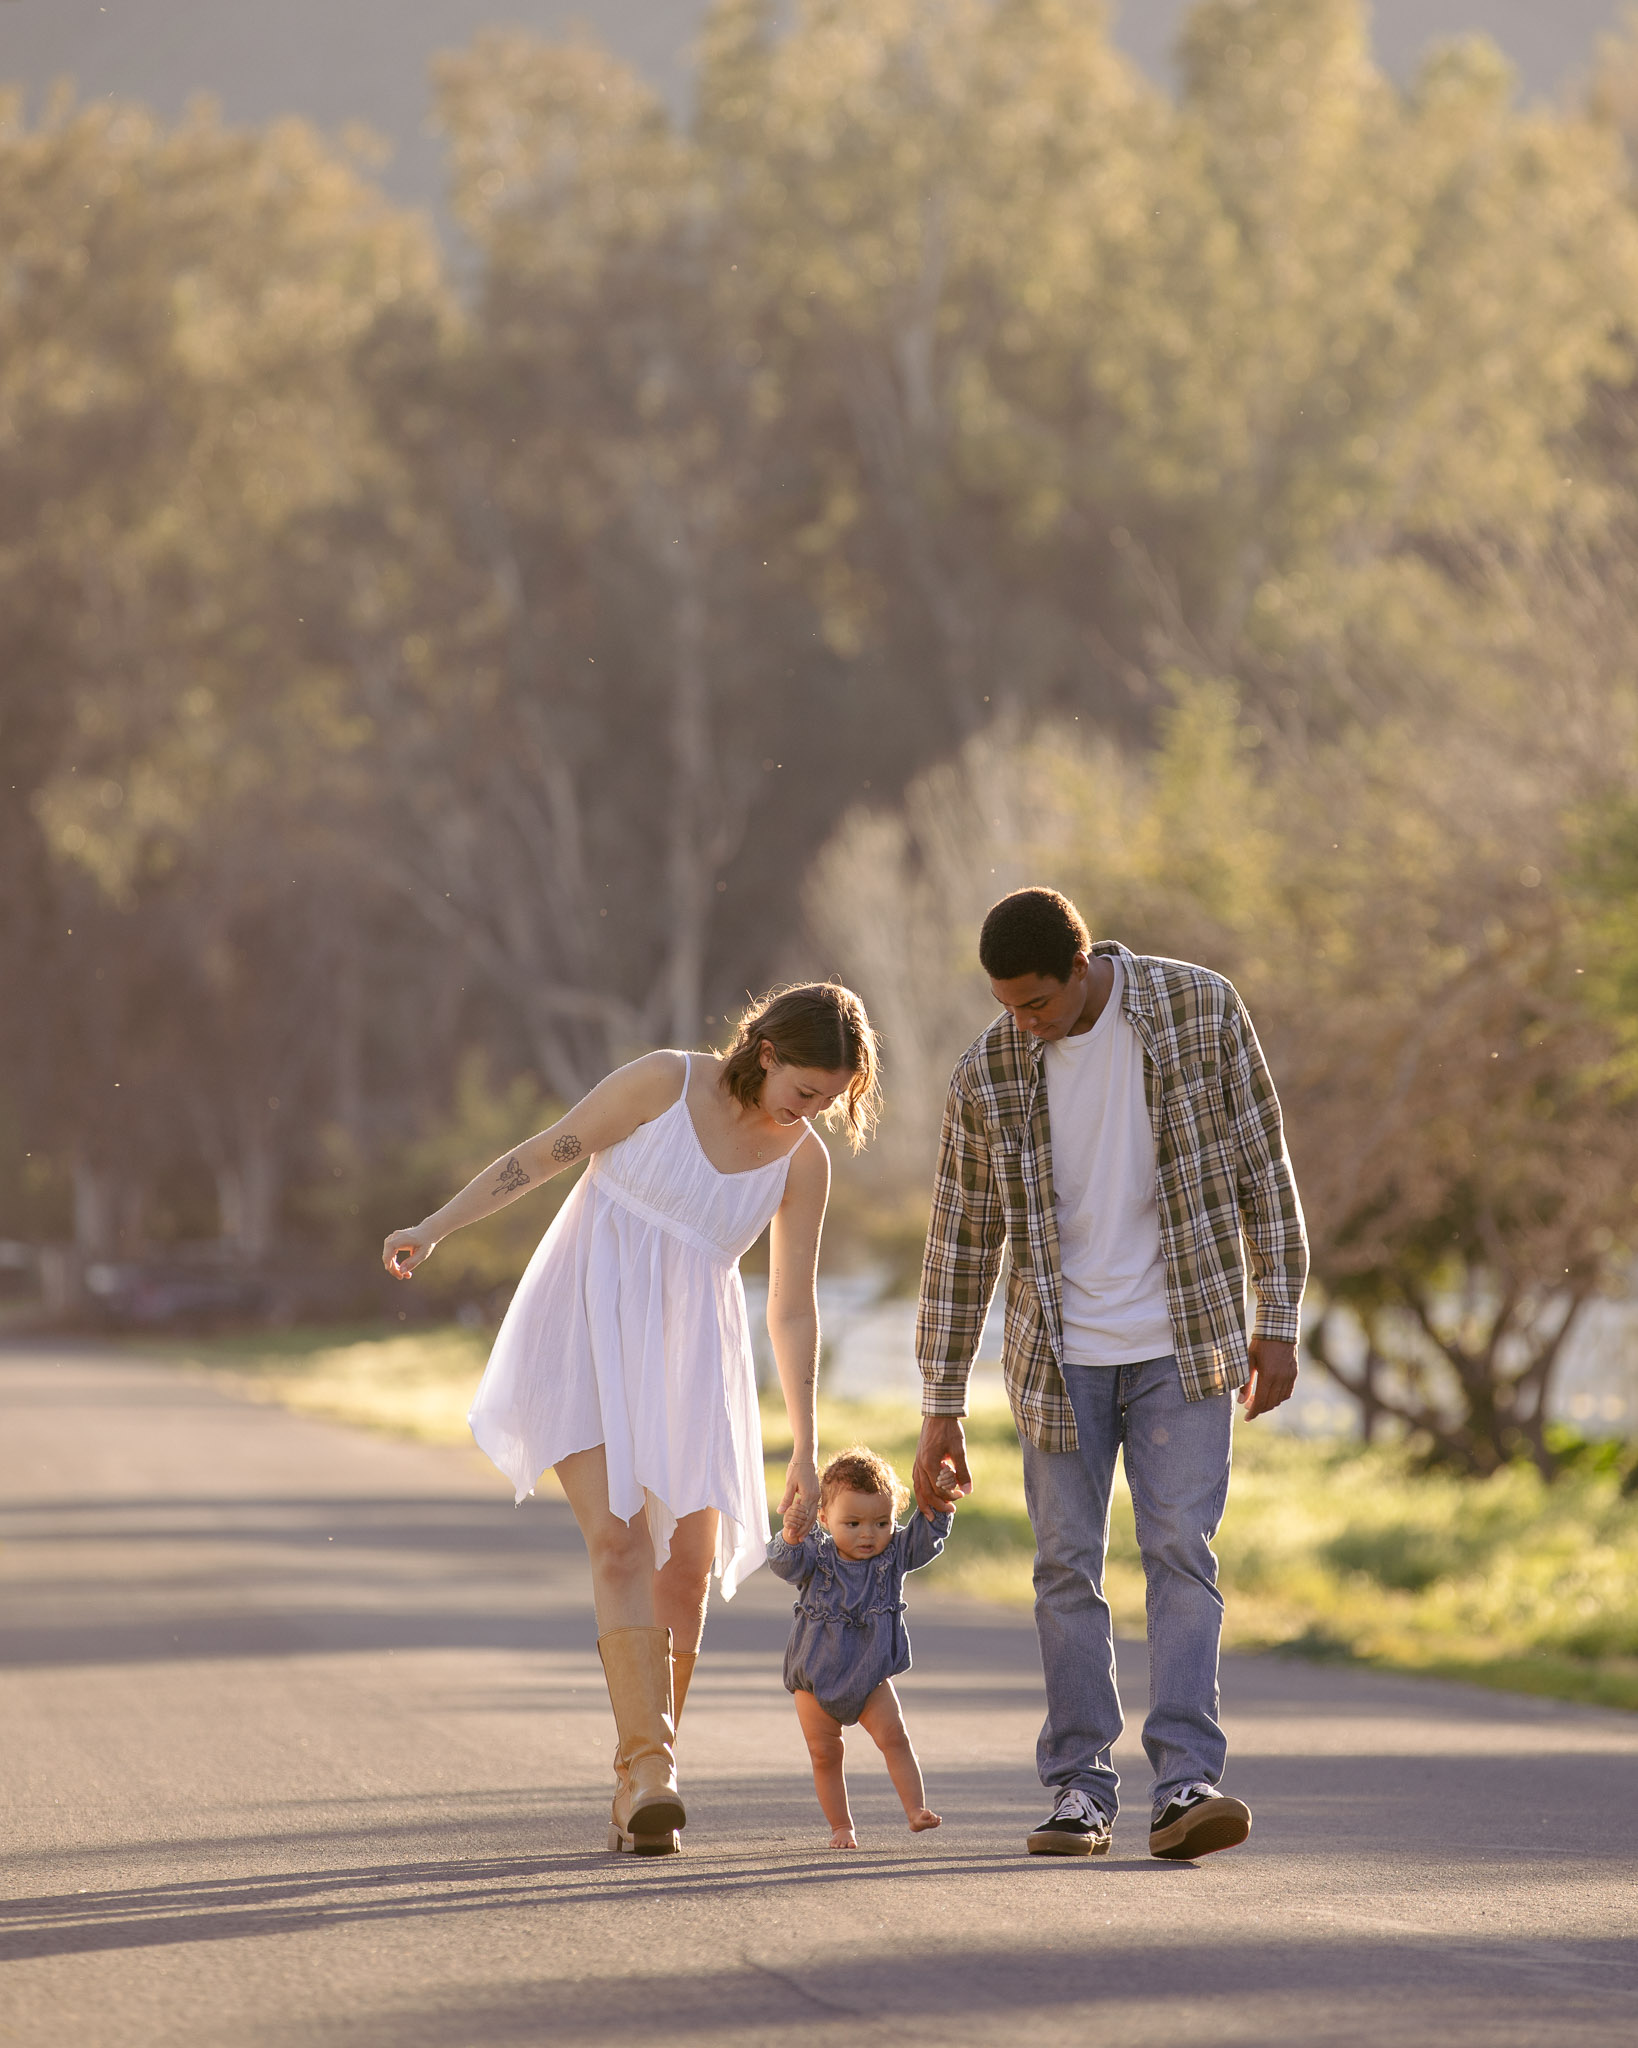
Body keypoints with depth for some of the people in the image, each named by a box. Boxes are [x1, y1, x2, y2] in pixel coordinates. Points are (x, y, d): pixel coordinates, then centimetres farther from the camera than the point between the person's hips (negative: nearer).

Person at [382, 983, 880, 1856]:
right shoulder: (666, 1082, -8)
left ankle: (634, 1785, 10)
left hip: (685, 1354, 4)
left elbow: (793, 1309, 7)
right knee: (618, 1540, -19)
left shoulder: (804, 1163, 3)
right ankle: (651, 1765, -28)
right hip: (585, 1326, -4)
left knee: (686, 1572, -4)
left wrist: (805, 1452, 5)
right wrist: (435, 1228, -10)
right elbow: (540, 1155, -3)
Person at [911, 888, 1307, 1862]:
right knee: (1069, 1569, 2)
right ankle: (1081, 1789, 8)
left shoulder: (1201, 1009, -8)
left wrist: (1277, 1322, -3)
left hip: (1183, 1344, -1)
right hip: (1062, 1356, 2)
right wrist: (942, 1409, 3)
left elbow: (1261, 1165, -1)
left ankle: (1187, 1782, -15)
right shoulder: (988, 1076, -5)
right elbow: (962, 1244, 2)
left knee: (1181, 1551, -10)